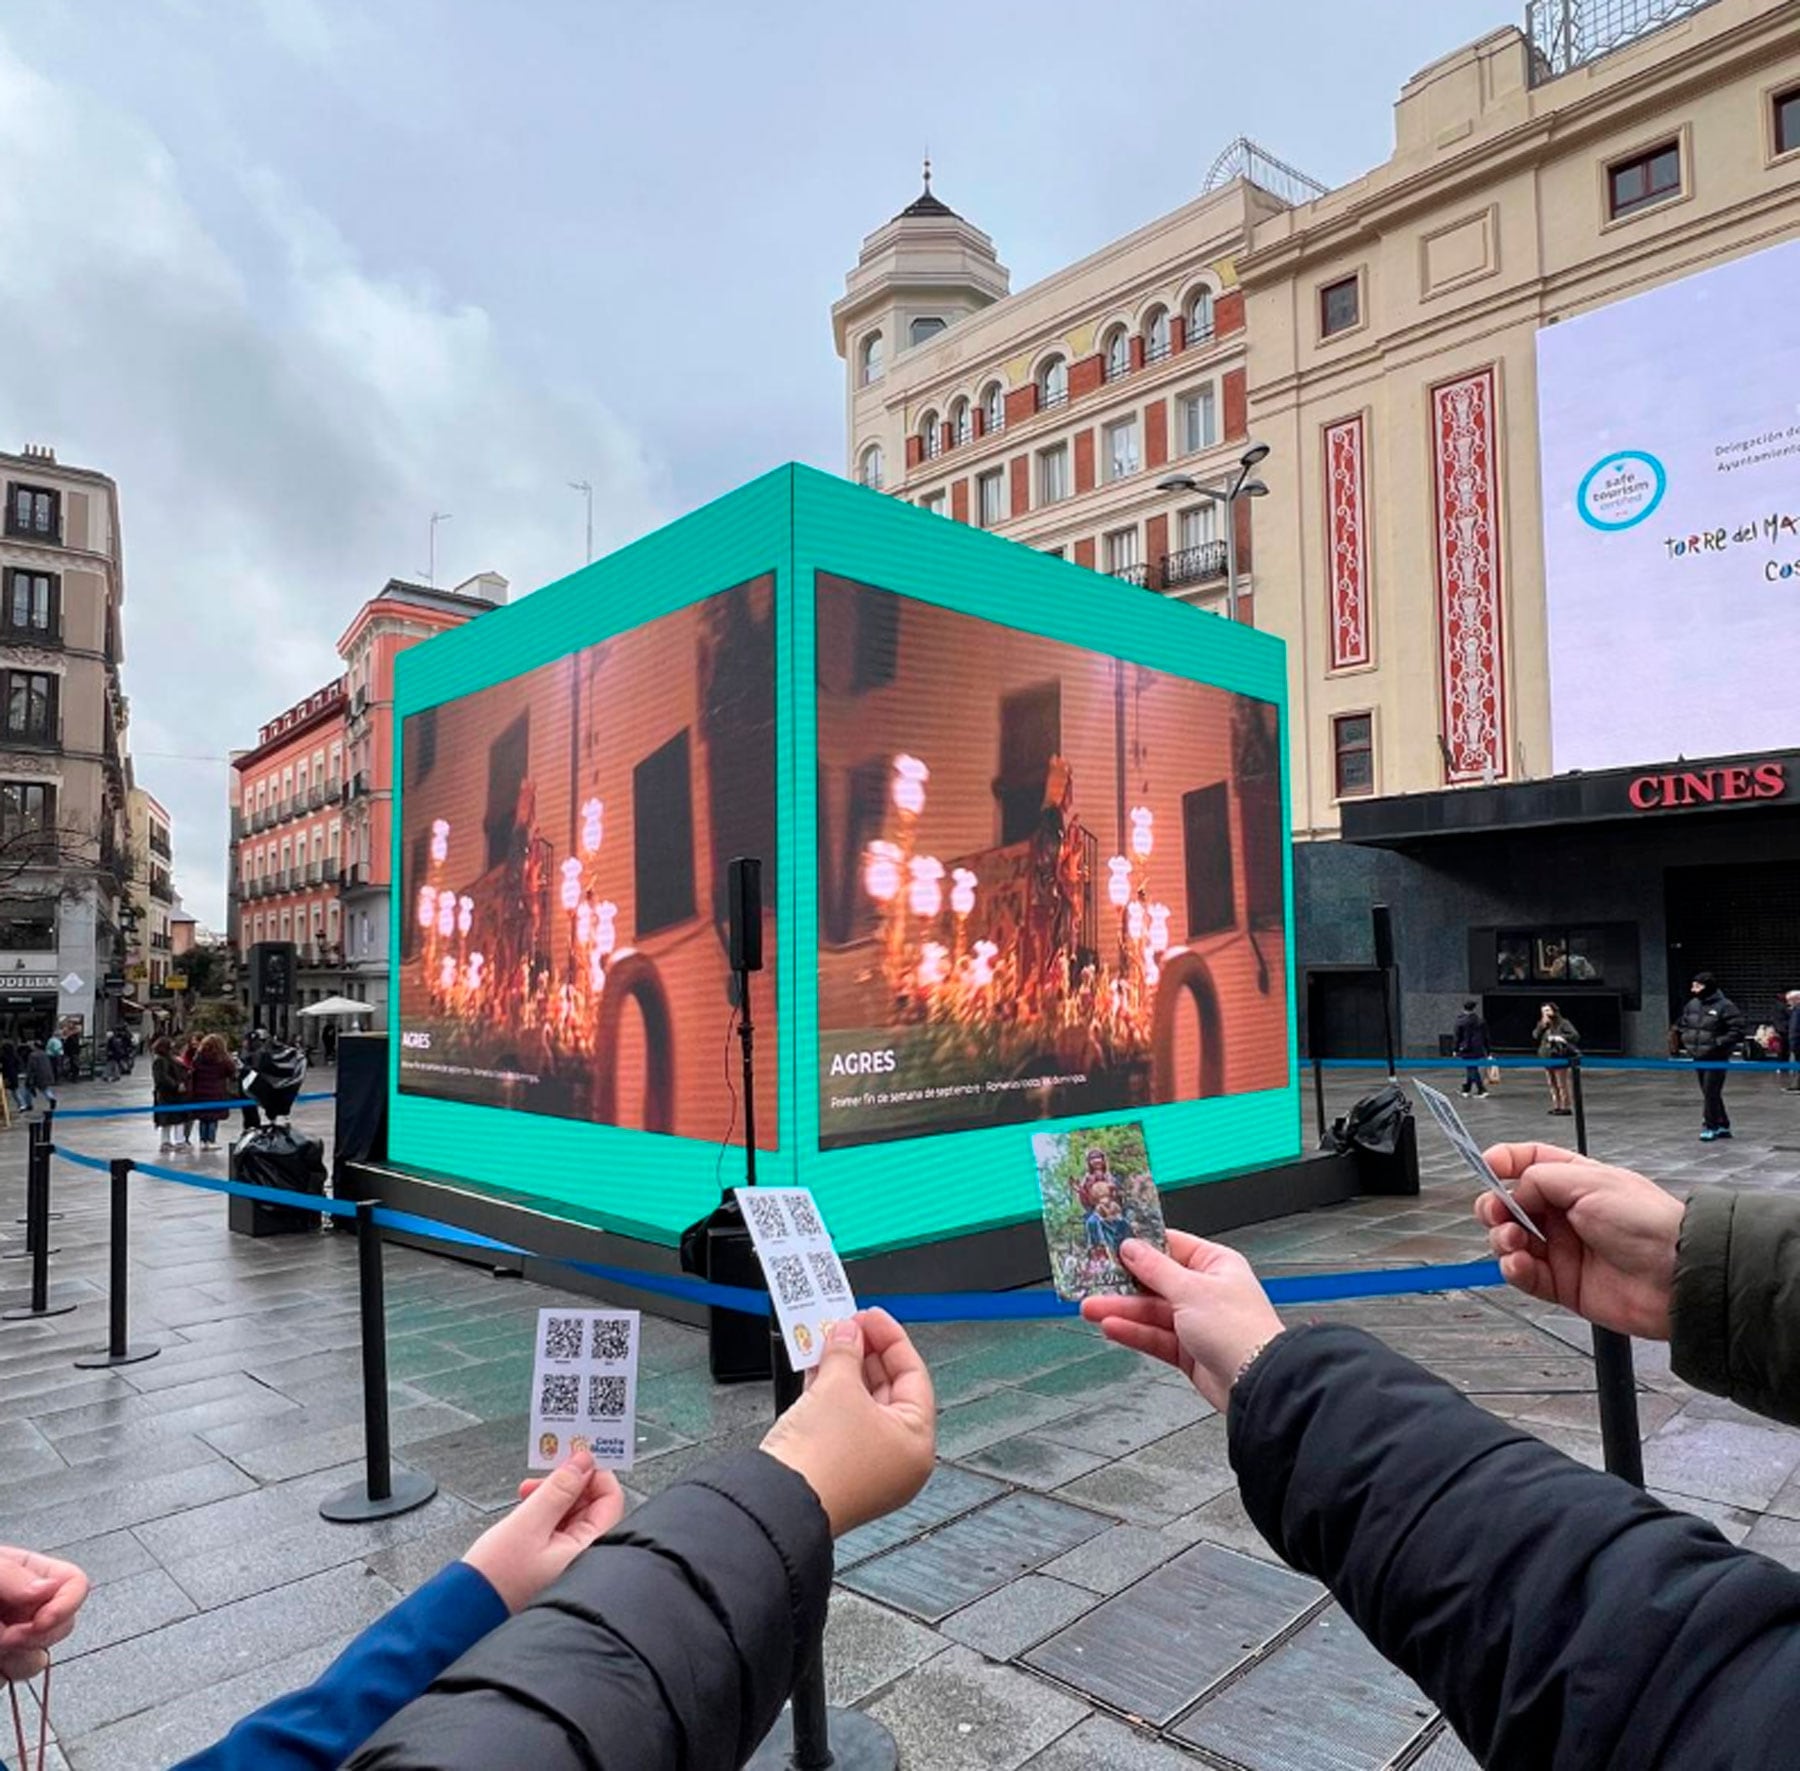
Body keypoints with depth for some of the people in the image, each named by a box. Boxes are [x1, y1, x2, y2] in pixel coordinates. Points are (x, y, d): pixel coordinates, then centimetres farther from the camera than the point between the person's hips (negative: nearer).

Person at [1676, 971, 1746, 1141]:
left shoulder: (1725, 1006, -13)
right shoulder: (1691, 1005, 7)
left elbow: (1737, 1031, -15)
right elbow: (1682, 1025, 20)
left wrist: (1719, 1043, -20)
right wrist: (1685, 1040, 7)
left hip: (1717, 1058, -7)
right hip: (1698, 1057, 7)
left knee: (1711, 1092, -9)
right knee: (1709, 1092, 14)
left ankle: (1710, 1127, 0)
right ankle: (1723, 1125, 25)